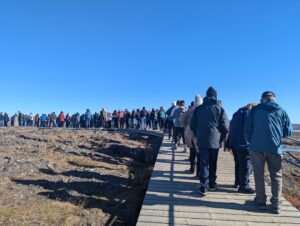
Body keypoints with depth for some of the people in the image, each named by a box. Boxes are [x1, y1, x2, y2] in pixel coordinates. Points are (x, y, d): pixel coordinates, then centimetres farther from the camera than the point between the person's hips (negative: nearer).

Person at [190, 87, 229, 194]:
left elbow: (192, 125, 3)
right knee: (213, 163, 14)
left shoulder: (198, 109, 2)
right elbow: (226, 126, -4)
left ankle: (204, 186, 0)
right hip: (215, 141, 0)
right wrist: (221, 137, 10)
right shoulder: (219, 109, -2)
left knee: (204, 163, 4)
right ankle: (212, 184, 25)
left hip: (202, 141, 0)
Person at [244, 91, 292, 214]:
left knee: (259, 174, 11)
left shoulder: (255, 109, 2)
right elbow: (288, 132, 6)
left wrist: (250, 141, 15)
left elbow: (247, 128, -1)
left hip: (257, 146, -1)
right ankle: (276, 204, 11)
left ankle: (261, 201, 15)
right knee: (276, 176, 12)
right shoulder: (282, 111, 5)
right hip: (275, 147, 1)